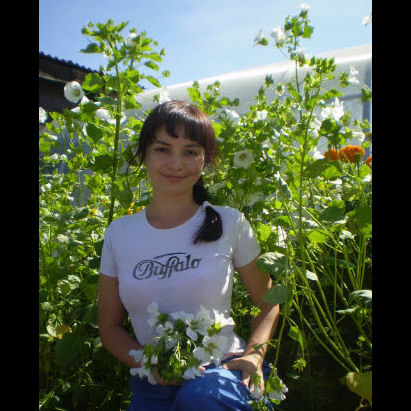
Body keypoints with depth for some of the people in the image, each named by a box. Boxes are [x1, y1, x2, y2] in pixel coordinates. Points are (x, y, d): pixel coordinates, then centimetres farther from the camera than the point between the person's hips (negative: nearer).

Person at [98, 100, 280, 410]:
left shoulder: (230, 224, -4)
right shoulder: (119, 234, 1)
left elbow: (269, 303, 7)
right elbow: (109, 327, 7)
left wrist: (255, 354, -11)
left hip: (222, 370, -1)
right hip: (152, 386, 2)